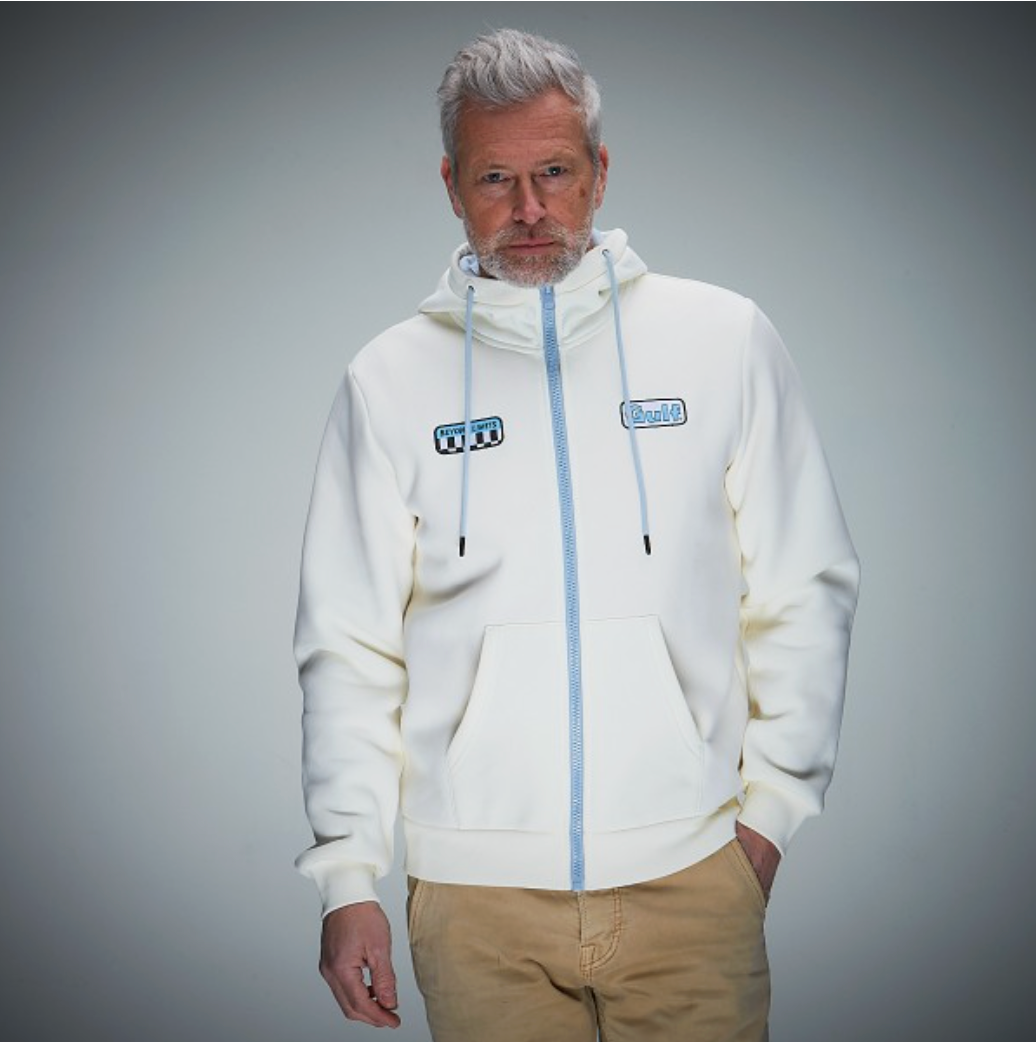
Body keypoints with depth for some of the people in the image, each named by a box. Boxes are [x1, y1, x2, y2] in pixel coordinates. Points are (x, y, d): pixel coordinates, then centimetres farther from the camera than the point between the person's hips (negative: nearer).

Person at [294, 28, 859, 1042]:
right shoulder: (390, 379, 4)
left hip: (692, 871, 0)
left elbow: (802, 590, 6)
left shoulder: (723, 339, 3)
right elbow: (350, 646, 5)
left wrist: (771, 801, 2)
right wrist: (347, 875, 1)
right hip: (474, 887, 1)